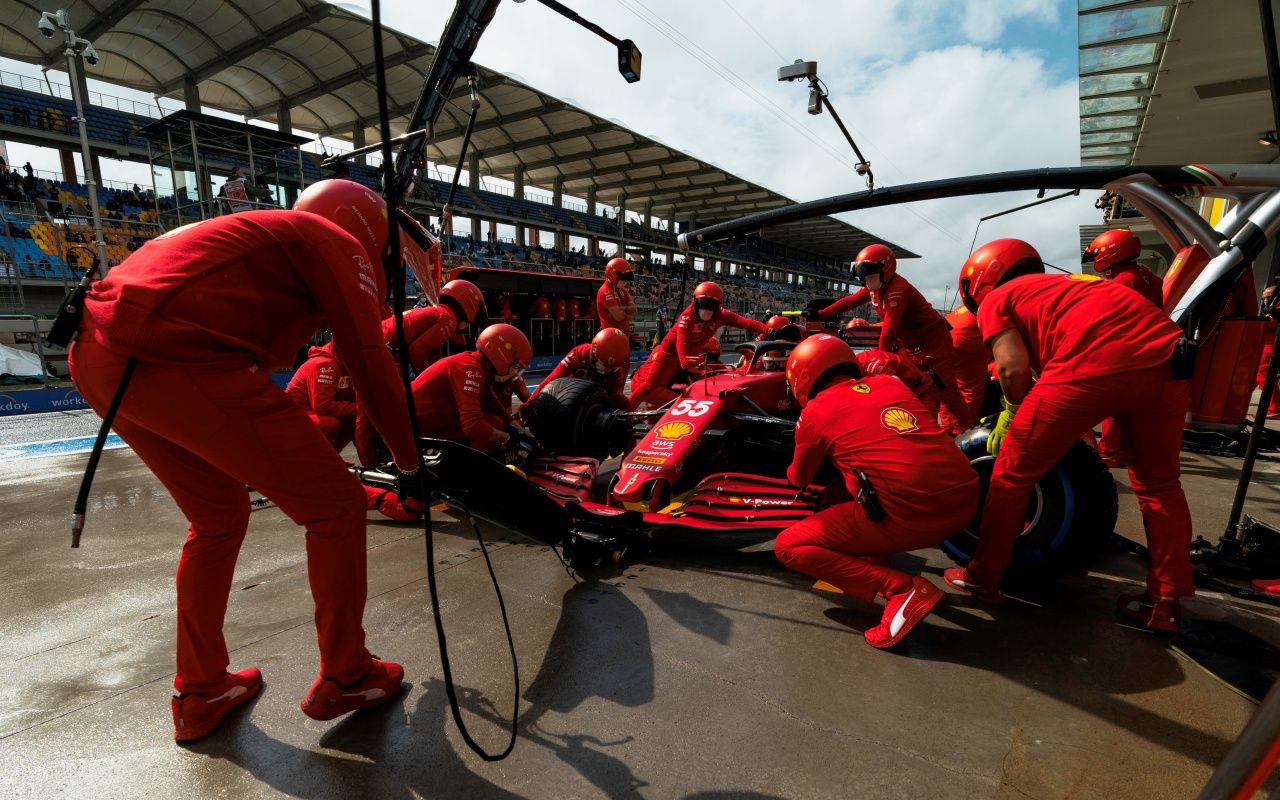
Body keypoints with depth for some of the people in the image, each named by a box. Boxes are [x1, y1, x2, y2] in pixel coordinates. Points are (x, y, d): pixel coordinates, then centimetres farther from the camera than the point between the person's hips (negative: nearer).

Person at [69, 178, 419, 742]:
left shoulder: (266, 235, 31)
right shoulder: (336, 243, 6)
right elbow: (370, 366, -1)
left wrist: (299, 449, 43)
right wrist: (408, 459, 12)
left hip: (97, 357, 10)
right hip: (179, 363, -10)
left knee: (219, 516, 24)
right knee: (335, 506, 3)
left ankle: (200, 694, 34)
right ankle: (343, 678, 18)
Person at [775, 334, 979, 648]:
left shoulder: (815, 410, 3)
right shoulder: (890, 382, 17)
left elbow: (800, 479, 21)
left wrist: (792, 472, 44)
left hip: (911, 516, -7)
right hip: (965, 499, 7)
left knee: (787, 547, 7)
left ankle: (901, 589, -5)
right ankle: (878, 558, 17)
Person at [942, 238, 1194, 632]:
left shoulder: (996, 299, 18)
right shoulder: (1066, 283, 37)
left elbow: (1014, 368, 4)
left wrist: (1012, 413, 22)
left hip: (1091, 367, -7)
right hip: (1167, 358, 7)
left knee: (1013, 474, 12)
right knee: (1159, 484, 26)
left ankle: (984, 577, 24)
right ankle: (1166, 602, 32)